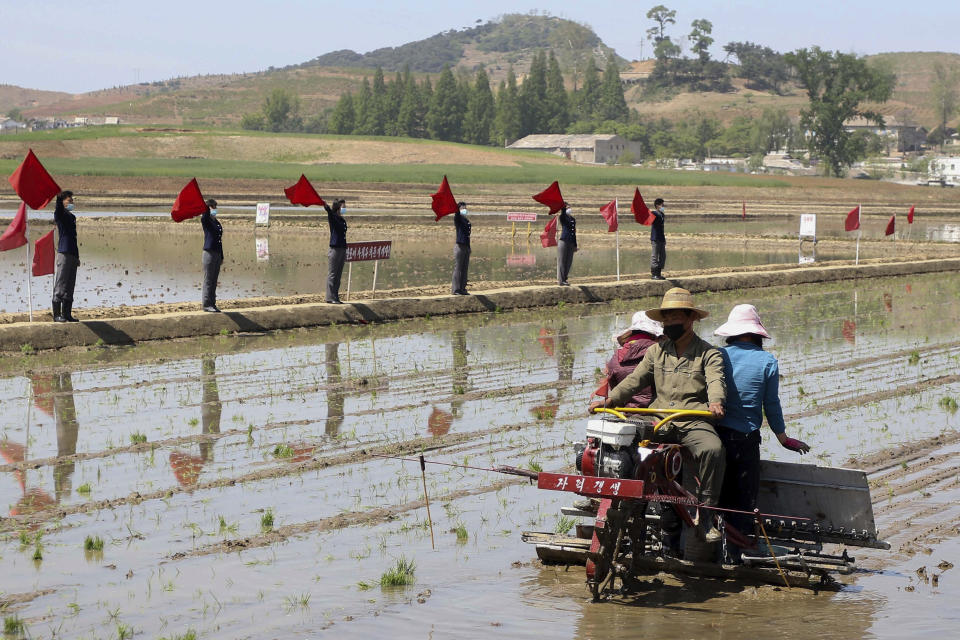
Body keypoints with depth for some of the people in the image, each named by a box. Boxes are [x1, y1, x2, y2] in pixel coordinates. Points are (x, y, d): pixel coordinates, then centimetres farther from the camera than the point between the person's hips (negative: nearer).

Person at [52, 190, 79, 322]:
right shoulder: (60, 214, -2)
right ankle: (57, 315, -6)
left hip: (72, 254, 8)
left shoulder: (71, 216, 20)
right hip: (64, 253, -8)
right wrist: (59, 196, -47)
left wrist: (77, 256, 22)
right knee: (60, 286, -7)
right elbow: (58, 207, -27)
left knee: (70, 286, 10)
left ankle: (67, 314, 14)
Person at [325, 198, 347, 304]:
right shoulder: (333, 218, -5)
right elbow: (329, 211, -27)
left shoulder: (343, 221, 16)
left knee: (338, 275, 10)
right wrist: (325, 205, -51)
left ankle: (336, 297, 15)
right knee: (332, 274, -5)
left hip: (342, 249, 8)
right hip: (335, 249, -8)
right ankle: (330, 297, -4)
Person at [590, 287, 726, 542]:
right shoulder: (656, 351, 21)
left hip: (694, 422, -4)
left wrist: (715, 401, -33)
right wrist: (610, 400, -4)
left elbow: (716, 381, -10)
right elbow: (635, 379, 14)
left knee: (712, 449, -34)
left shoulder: (709, 353, 8)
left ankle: (706, 514, -22)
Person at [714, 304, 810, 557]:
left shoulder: (717, 356, 0)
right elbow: (772, 405, 1)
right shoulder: (768, 362, -3)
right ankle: (737, 550, 5)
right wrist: (784, 438, 14)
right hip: (746, 438, -2)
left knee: (718, 496, 10)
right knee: (745, 497, 6)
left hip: (715, 432, 2)